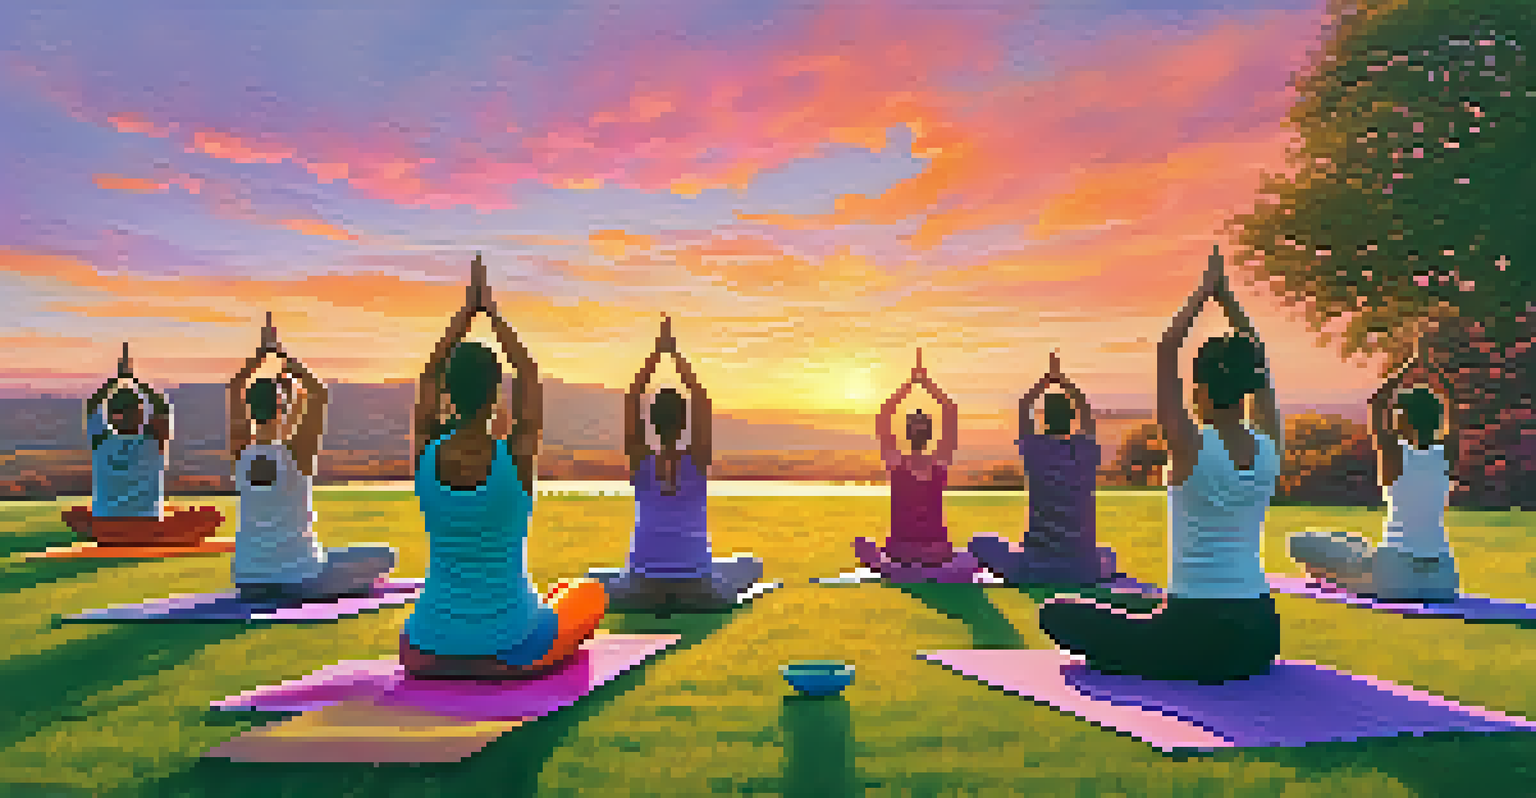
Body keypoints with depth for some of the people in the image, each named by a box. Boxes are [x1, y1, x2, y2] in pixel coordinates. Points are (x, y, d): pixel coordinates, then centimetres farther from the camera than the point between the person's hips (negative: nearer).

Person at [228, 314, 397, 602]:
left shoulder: (241, 451, -4)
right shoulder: (296, 452, -18)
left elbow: (236, 391, 8)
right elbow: (316, 395, -16)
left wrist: (262, 353, 7)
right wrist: (282, 355, -10)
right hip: (299, 576, -5)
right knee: (384, 557, 10)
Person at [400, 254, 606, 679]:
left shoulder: (426, 455, -12)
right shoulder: (516, 458, -19)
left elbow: (429, 379, 5)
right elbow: (530, 380, -3)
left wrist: (467, 311, 8)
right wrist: (492, 312, 4)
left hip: (430, 651, 4)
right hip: (512, 648, -3)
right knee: (590, 593, 27)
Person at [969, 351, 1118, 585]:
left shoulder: (1036, 451, -9)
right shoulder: (1087, 451, -3)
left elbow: (1023, 410, 9)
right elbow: (1086, 412, 17)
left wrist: (1046, 380, 18)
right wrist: (1063, 380, 23)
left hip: (1035, 568, -3)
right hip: (1083, 571, 3)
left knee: (981, 542, 19)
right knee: (1106, 555, 37)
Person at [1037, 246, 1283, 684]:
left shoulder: (1191, 447, -15)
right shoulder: (1270, 447, -1)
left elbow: (1166, 351, -9)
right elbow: (1258, 363, 13)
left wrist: (1206, 290, 0)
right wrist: (1225, 295, 15)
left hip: (1194, 638, -5)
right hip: (1259, 636, 6)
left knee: (1057, 612, 8)